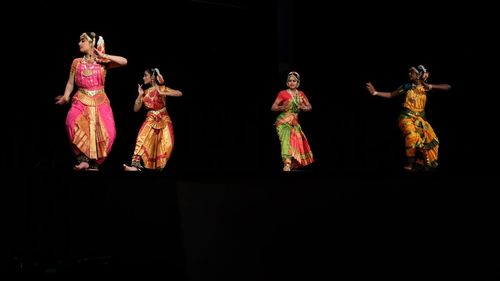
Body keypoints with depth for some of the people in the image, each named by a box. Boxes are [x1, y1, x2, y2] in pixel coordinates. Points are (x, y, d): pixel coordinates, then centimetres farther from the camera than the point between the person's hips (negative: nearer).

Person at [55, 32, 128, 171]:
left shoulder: (102, 63, 5)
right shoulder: (76, 62, 11)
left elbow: (124, 61, -6)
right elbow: (70, 83, 9)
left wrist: (103, 56, -6)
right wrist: (66, 97, -8)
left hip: (100, 101, 0)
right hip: (81, 101, 1)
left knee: (107, 132, -18)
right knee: (73, 122, -30)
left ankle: (94, 164, -4)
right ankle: (82, 159, -27)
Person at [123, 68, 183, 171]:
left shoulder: (162, 88, -2)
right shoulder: (145, 92, 7)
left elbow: (179, 93, -15)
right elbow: (136, 109, 7)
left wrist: (162, 93, -19)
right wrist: (140, 95, -5)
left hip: (164, 119, -1)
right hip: (150, 119, 2)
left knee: (166, 144, -12)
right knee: (142, 138, -21)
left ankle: (159, 166, 4)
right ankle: (136, 165, -31)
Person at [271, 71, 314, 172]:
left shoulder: (301, 94, 10)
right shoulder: (283, 93, -2)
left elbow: (309, 106, 16)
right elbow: (273, 107, -2)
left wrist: (303, 108, -7)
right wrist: (282, 107, -21)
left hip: (294, 122, 5)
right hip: (284, 121, -5)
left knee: (297, 142, 4)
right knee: (286, 140, -24)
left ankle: (294, 164, 20)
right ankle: (287, 165, -34)